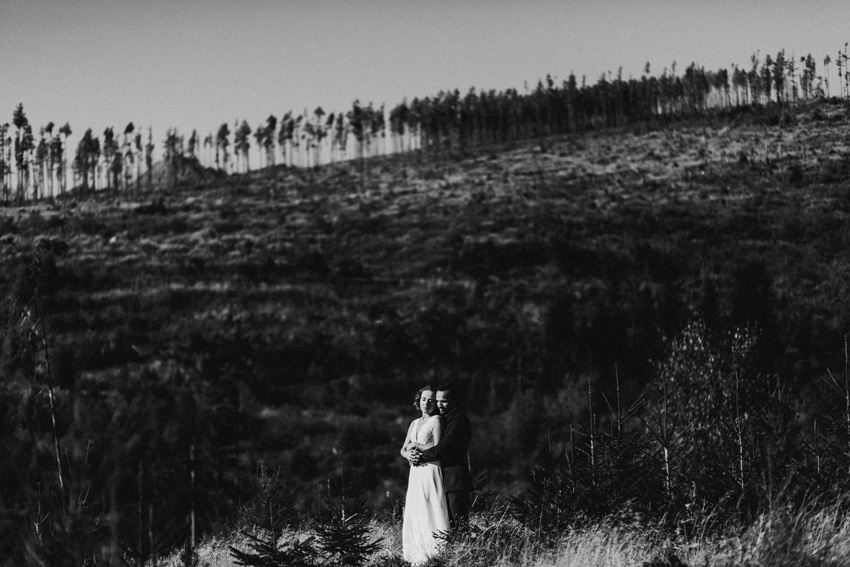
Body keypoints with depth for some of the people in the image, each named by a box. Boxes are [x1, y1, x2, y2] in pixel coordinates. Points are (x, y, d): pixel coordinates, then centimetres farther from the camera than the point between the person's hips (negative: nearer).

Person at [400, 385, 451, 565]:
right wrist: (408, 454, -6)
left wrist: (415, 446, -3)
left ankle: (438, 554, -10)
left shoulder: (436, 420, -3)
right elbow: (403, 450, 17)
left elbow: (437, 448, -14)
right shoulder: (414, 423, 18)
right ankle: (419, 557, 8)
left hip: (431, 471, -7)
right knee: (414, 515, 4)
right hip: (415, 472, 7)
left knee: (430, 513, -10)